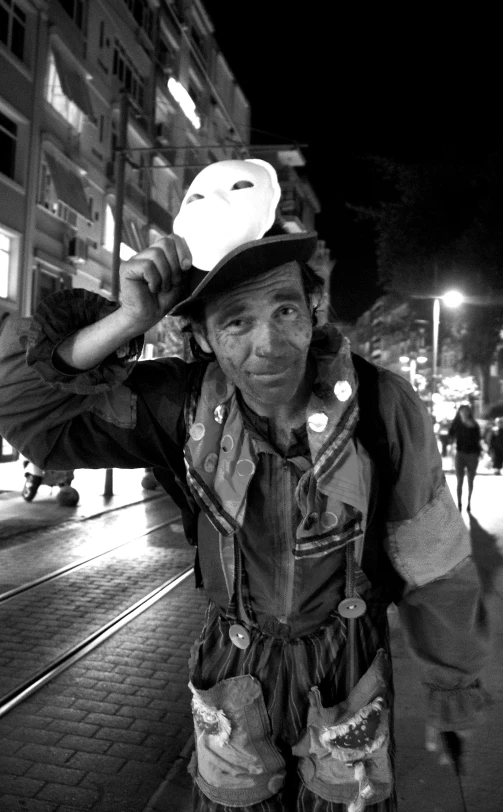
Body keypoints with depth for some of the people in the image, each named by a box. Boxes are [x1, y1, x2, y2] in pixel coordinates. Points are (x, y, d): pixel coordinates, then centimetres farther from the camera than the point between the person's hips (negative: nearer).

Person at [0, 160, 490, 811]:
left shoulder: (383, 407, -24)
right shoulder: (183, 406, -20)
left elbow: (436, 569, -12)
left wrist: (452, 691, 1)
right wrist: (127, 319, -36)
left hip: (348, 668, -1)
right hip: (233, 665, 2)